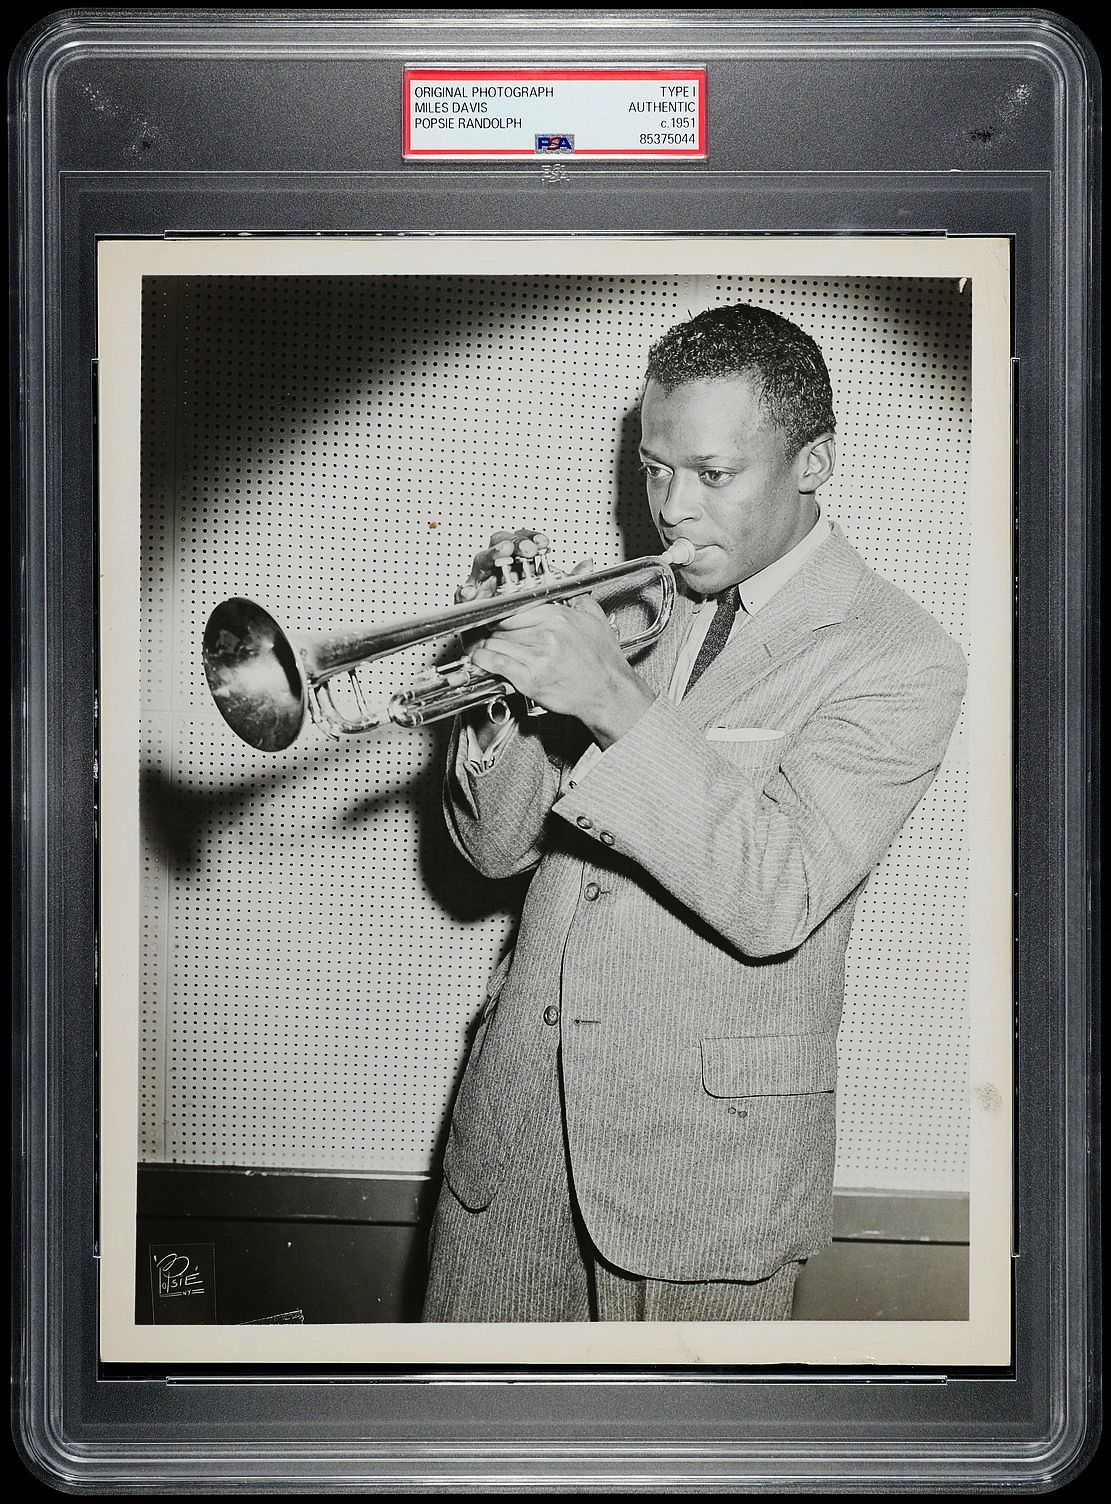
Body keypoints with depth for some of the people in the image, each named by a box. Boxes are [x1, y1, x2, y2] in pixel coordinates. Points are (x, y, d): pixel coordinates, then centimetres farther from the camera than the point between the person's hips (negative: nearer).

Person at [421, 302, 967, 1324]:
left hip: (704, 1138, -5)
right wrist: (503, 686, -13)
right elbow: (500, 847, 6)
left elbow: (775, 901, -23)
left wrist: (615, 704, -30)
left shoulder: (901, 662, -10)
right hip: (518, 1108, 5)